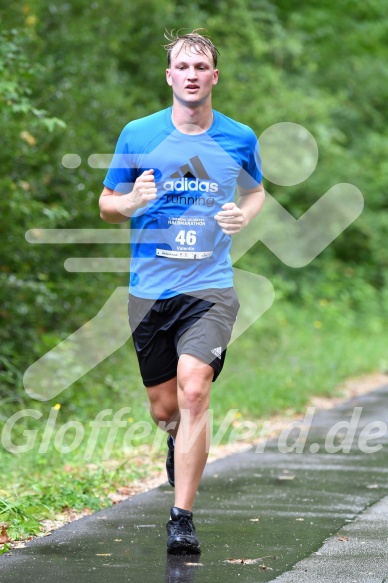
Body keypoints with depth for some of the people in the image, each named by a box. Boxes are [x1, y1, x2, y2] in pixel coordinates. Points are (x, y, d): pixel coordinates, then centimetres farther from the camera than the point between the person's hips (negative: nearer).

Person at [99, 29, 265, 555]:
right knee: (164, 408, 9)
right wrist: (133, 200, -14)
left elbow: (256, 192, 22)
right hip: (150, 289, 1)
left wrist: (243, 216, -1)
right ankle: (180, 443, 48)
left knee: (194, 391, -19)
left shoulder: (240, 139, 3)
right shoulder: (137, 135, 1)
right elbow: (107, 205, 9)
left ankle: (182, 518, -15)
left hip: (210, 288, -1)